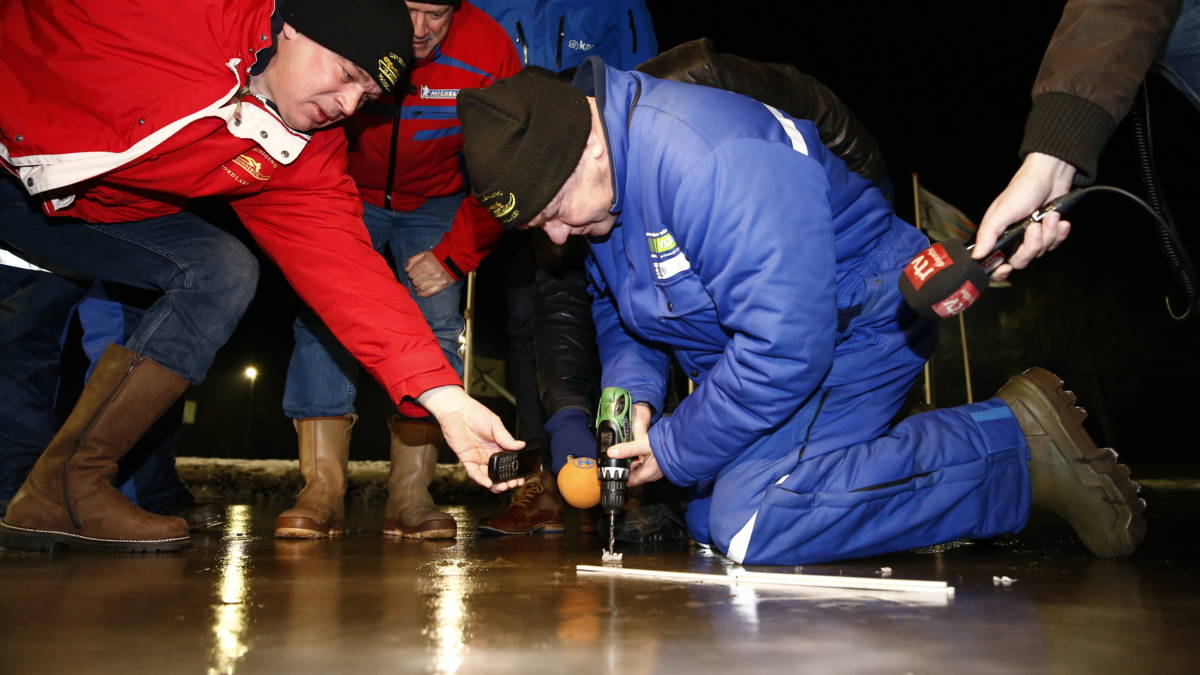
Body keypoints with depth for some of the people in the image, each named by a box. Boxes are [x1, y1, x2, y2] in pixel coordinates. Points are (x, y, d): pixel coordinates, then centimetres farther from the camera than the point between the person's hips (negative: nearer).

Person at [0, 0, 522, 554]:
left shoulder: (301, 155, -12)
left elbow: (342, 268, -20)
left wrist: (445, 397, -28)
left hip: (91, 210, 4)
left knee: (222, 274, -14)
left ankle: (67, 488, -7)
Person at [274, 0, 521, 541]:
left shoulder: (489, 54, -22)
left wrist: (453, 255, -18)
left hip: (435, 203, 0)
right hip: (345, 194, 0)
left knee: (437, 321, -16)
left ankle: (410, 494, -13)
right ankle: (322, 488, -17)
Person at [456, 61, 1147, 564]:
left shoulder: (701, 156, -32)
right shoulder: (597, 185, 0)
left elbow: (784, 342, -34)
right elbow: (618, 308, 13)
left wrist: (676, 450, -21)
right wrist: (633, 391, -8)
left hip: (857, 321, -10)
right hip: (752, 336, 10)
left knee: (750, 523, -25)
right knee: (706, 518, 10)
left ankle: (1022, 442, -11)